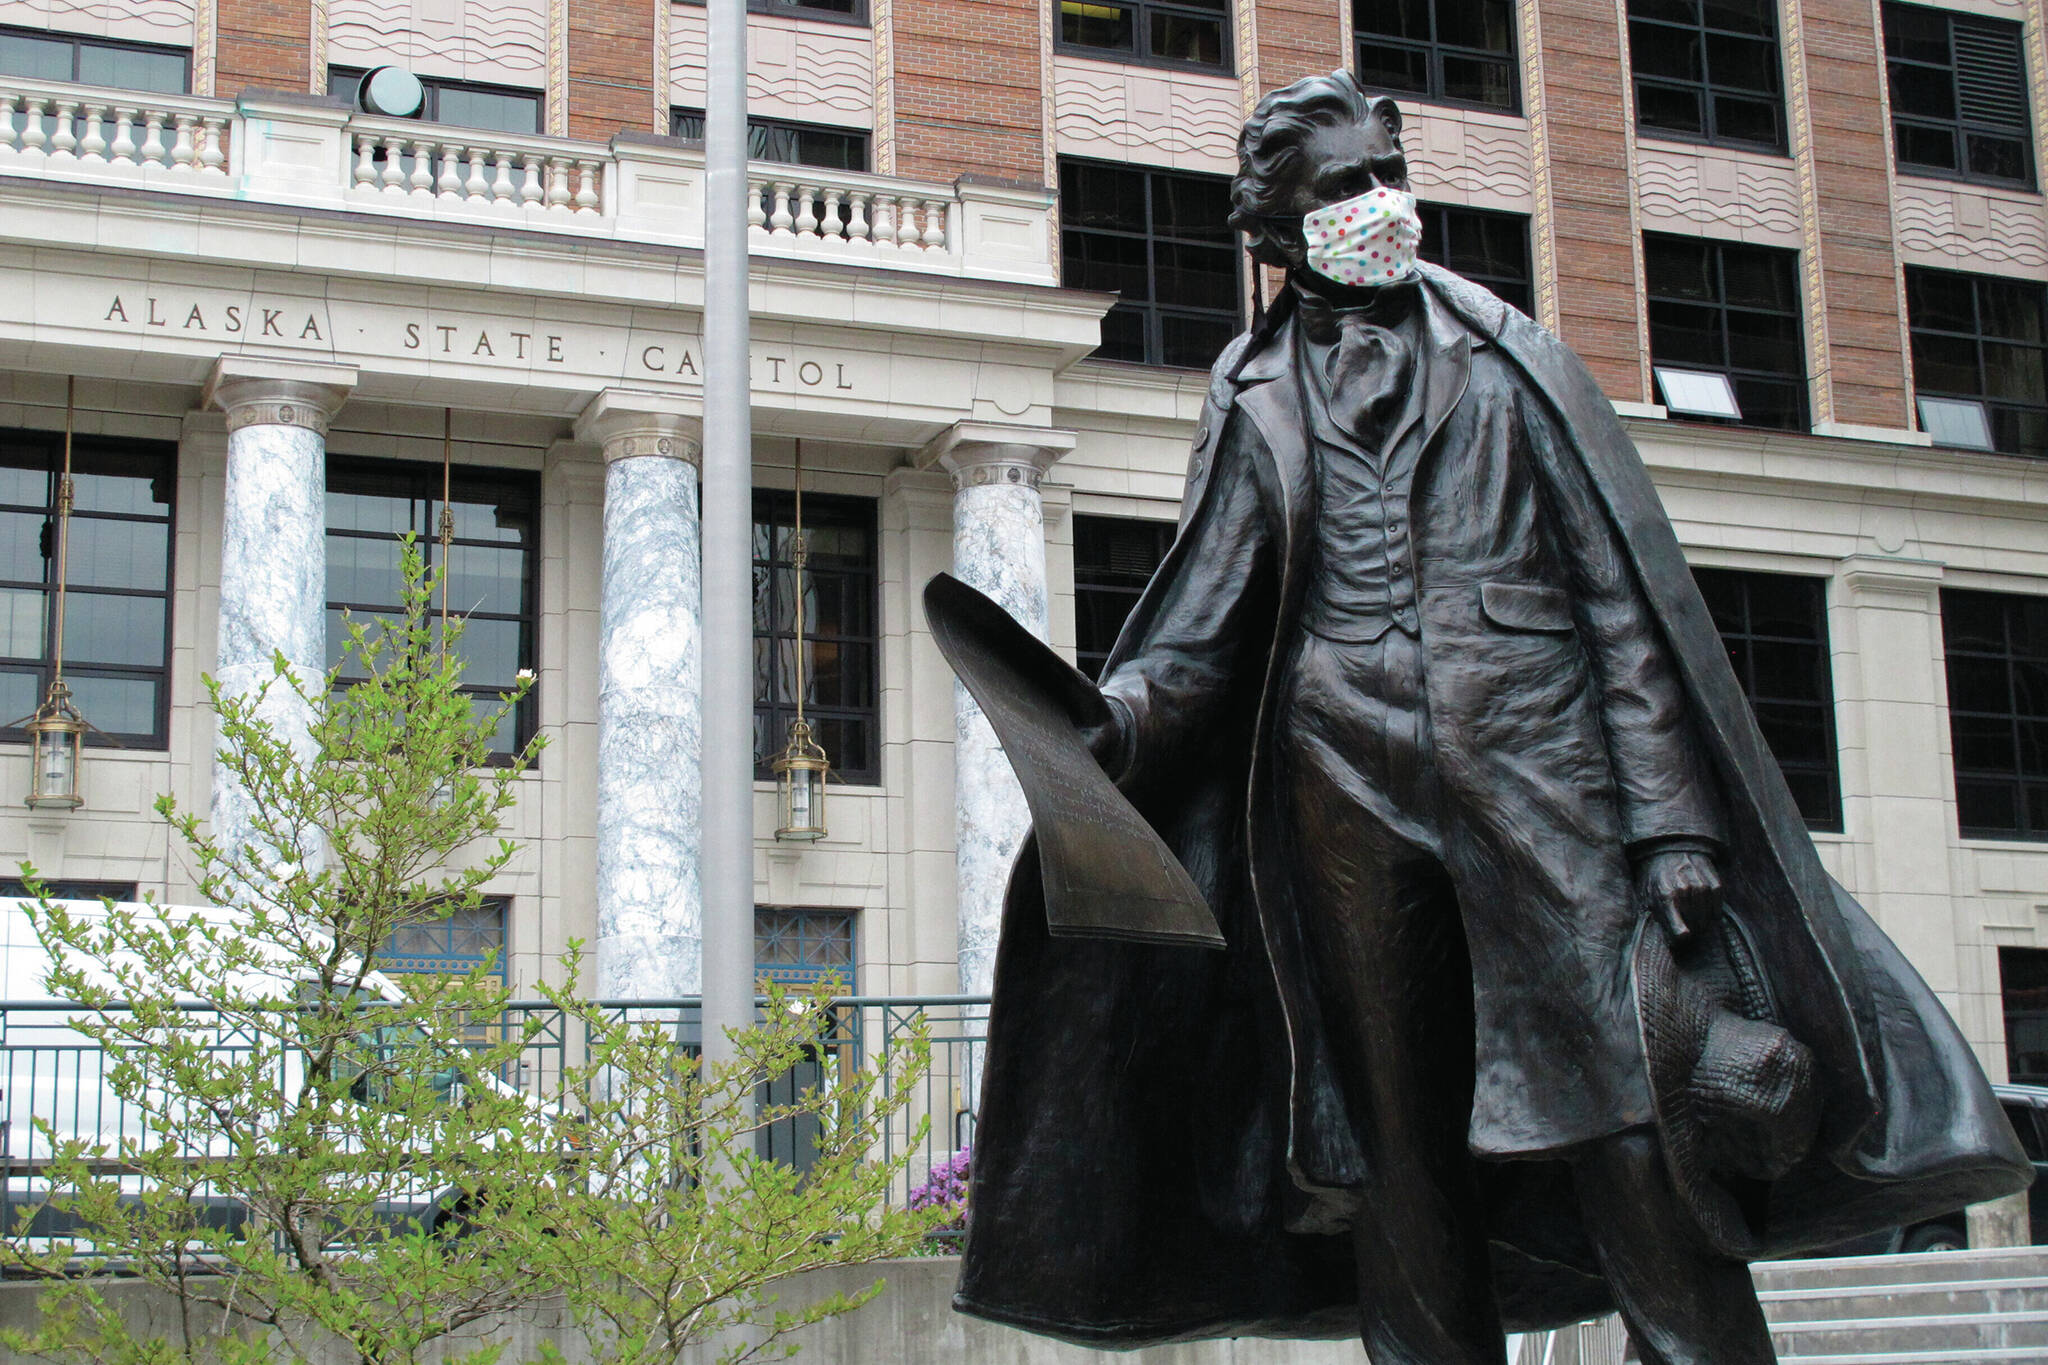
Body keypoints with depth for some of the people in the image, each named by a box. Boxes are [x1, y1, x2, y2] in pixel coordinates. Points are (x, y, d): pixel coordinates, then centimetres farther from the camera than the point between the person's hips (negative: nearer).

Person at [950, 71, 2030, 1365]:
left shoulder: (1510, 361, 13)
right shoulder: (1257, 403, 15)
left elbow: (1625, 604, 7)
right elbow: (1203, 629, 9)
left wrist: (1670, 819, -2)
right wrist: (1114, 719, -14)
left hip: (1538, 773, -1)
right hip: (1350, 799, 1)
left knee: (1635, 1133, -10)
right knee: (1402, 1154, 2)